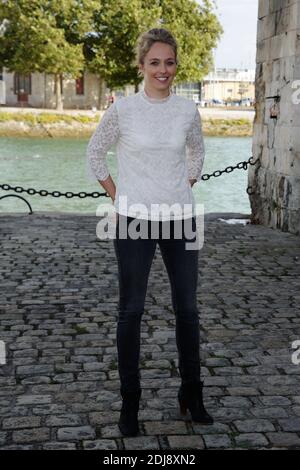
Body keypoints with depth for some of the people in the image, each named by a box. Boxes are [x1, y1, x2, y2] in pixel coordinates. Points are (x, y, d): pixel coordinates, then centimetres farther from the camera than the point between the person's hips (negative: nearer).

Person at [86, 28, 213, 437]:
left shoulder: (188, 110, 3)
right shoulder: (123, 109, -6)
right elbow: (95, 154, 6)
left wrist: (186, 188, 11)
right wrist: (117, 197, 1)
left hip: (180, 219, 3)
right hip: (135, 220, -3)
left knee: (187, 308, 10)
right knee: (131, 311, 4)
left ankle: (192, 394, 27)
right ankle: (129, 402, 16)